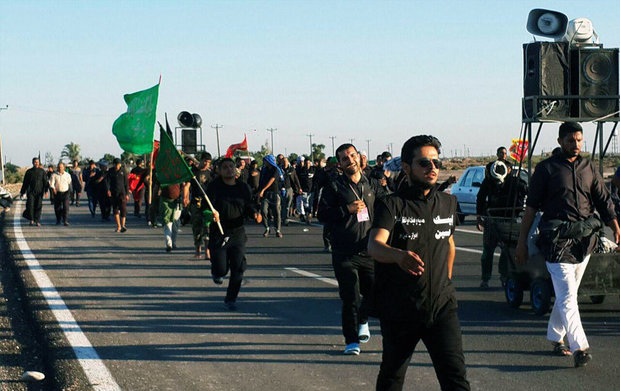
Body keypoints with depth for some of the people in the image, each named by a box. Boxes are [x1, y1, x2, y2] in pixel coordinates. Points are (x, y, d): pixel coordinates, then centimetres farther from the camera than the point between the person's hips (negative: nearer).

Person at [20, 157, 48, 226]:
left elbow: (45, 182, 1)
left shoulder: (42, 171, 7)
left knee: (38, 207, -2)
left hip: (39, 192, 0)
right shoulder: (29, 171, 8)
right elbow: (25, 183, 12)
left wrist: (46, 190, -11)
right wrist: (22, 192, 11)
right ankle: (31, 219, 8)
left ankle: (37, 221, 4)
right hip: (31, 192, 0)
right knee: (30, 205, -10)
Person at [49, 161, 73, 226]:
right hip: (57, 193, 0)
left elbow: (70, 184, 15)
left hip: (65, 193, 0)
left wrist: (70, 191, 17)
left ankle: (65, 220, -11)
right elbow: (51, 183, -8)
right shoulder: (54, 175, 1)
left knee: (66, 206, -12)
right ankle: (58, 220, 22)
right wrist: (53, 188, -24)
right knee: (57, 208, 5)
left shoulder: (67, 175, 6)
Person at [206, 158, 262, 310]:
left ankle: (231, 299, 14)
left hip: (238, 233, 3)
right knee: (221, 270, -5)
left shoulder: (244, 188, 7)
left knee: (238, 268, -4)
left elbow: (249, 206, 9)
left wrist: (255, 214, -14)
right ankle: (216, 273, 35)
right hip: (218, 233, -3)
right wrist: (212, 213, -36)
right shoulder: (214, 187, -5)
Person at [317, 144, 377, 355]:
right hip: (344, 253, -4)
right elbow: (322, 214, -5)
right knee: (350, 298, -4)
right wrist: (347, 209, -17)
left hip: (368, 250, 4)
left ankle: (363, 320, 37)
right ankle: (352, 341, 7)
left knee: (375, 292, 5)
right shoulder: (334, 187, -1)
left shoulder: (371, 185, 12)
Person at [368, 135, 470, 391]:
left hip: (441, 305, 2)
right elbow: (374, 246, -27)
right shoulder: (391, 205, -8)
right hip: (399, 309, -2)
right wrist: (399, 255, -47)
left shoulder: (448, 203, 7)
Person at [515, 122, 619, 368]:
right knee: (567, 295, -11)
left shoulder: (589, 168, 14)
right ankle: (579, 348, -17)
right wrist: (522, 241, -1)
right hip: (558, 238, -5)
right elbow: (531, 207, 1)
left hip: (585, 238, 5)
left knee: (567, 293, 14)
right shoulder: (547, 168, 1)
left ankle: (556, 338, 27)